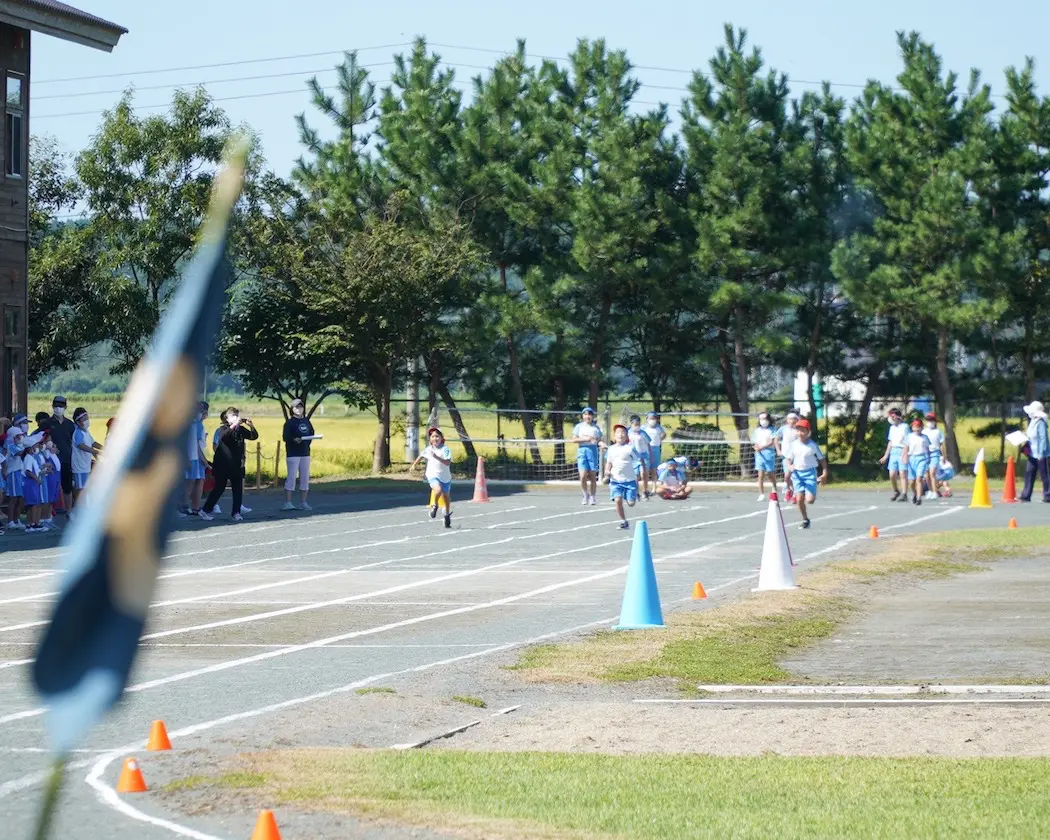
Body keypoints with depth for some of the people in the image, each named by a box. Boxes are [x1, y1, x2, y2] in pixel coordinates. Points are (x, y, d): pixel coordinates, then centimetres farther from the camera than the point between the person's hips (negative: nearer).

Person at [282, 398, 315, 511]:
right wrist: (294, 440, -31)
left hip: (305, 453, 6)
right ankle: (287, 503, -8)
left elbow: (311, 434, 20)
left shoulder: (307, 421, 14)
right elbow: (286, 437, -13)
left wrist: (307, 444, 4)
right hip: (293, 454, -6)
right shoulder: (289, 422, -4)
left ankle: (303, 503, 14)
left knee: (305, 478, 7)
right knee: (291, 477, -8)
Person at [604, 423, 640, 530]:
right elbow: (609, 462, 19)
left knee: (631, 503, -2)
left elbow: (638, 459, 1)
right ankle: (623, 521, -2)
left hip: (629, 480, -2)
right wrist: (607, 470, -1)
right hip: (615, 480, 2)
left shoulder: (629, 448, -5)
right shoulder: (611, 449, 7)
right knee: (618, 500, -15)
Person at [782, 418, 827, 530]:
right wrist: (789, 466, -14)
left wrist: (824, 473, -5)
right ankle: (805, 520, 12)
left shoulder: (813, 445, -5)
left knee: (810, 500, -14)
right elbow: (788, 459, 8)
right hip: (797, 473, 2)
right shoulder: (793, 445, 1)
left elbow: (821, 459, 2)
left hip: (810, 473, -2)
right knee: (799, 499, -4)